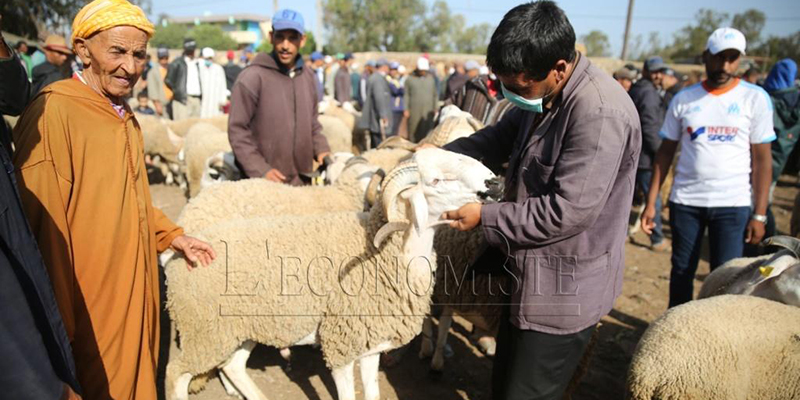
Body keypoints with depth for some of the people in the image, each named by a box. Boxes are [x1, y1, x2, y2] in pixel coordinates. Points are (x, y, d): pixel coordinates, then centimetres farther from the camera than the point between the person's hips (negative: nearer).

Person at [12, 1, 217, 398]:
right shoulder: (53, 113, -20)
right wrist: (61, 324, -16)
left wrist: (172, 235, 13)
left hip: (134, 290, 8)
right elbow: (46, 230, -20)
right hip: (89, 305, -8)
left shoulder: (125, 117, 7)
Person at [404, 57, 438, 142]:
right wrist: (406, 109, -2)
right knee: (413, 133, -2)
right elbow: (406, 95, 6)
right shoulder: (410, 79, 8)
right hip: (414, 112, -1)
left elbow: (435, 95, 16)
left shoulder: (431, 79, 13)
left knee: (427, 133, -6)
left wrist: (435, 108, 9)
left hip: (428, 112, 1)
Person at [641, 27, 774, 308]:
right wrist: (651, 202, -1)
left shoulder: (755, 98, -1)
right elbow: (665, 152, 5)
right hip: (685, 201, 2)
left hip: (733, 204, -1)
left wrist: (759, 214, -6)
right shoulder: (684, 99, 3)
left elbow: (762, 159, -1)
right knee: (682, 271, 11)